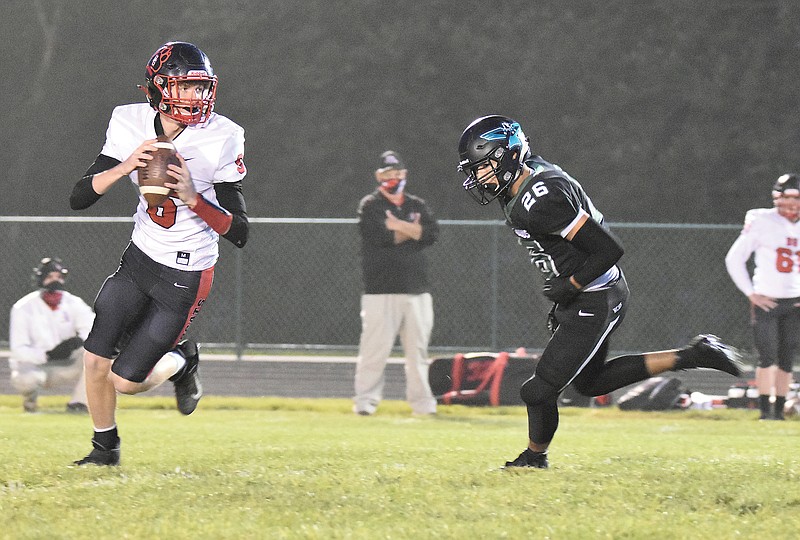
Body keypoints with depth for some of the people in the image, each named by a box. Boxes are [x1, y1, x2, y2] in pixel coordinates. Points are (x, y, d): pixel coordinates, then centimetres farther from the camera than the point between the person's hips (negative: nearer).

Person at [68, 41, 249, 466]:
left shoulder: (220, 140, -18)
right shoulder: (132, 125, -8)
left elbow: (239, 233, -15)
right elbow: (79, 198, -10)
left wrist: (193, 198, -30)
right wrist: (125, 167, -26)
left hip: (185, 278, -4)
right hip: (139, 260, 4)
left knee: (125, 381, -3)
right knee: (96, 363, -1)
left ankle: (181, 361, 28)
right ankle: (105, 448, 25)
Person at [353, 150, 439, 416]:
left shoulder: (417, 205, 16)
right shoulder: (370, 205, 2)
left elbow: (432, 233, -1)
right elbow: (382, 237, -15)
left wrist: (399, 226, -10)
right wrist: (412, 230, -3)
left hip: (417, 290, 5)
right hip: (380, 291, -5)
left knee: (418, 349, 5)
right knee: (375, 349, -8)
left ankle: (421, 402, 10)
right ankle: (365, 401, -4)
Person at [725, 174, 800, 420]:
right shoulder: (761, 222, -7)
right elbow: (734, 259, -2)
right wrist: (751, 293, -5)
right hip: (766, 302, -4)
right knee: (768, 358, -10)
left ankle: (780, 410, 10)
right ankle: (765, 410, -7)